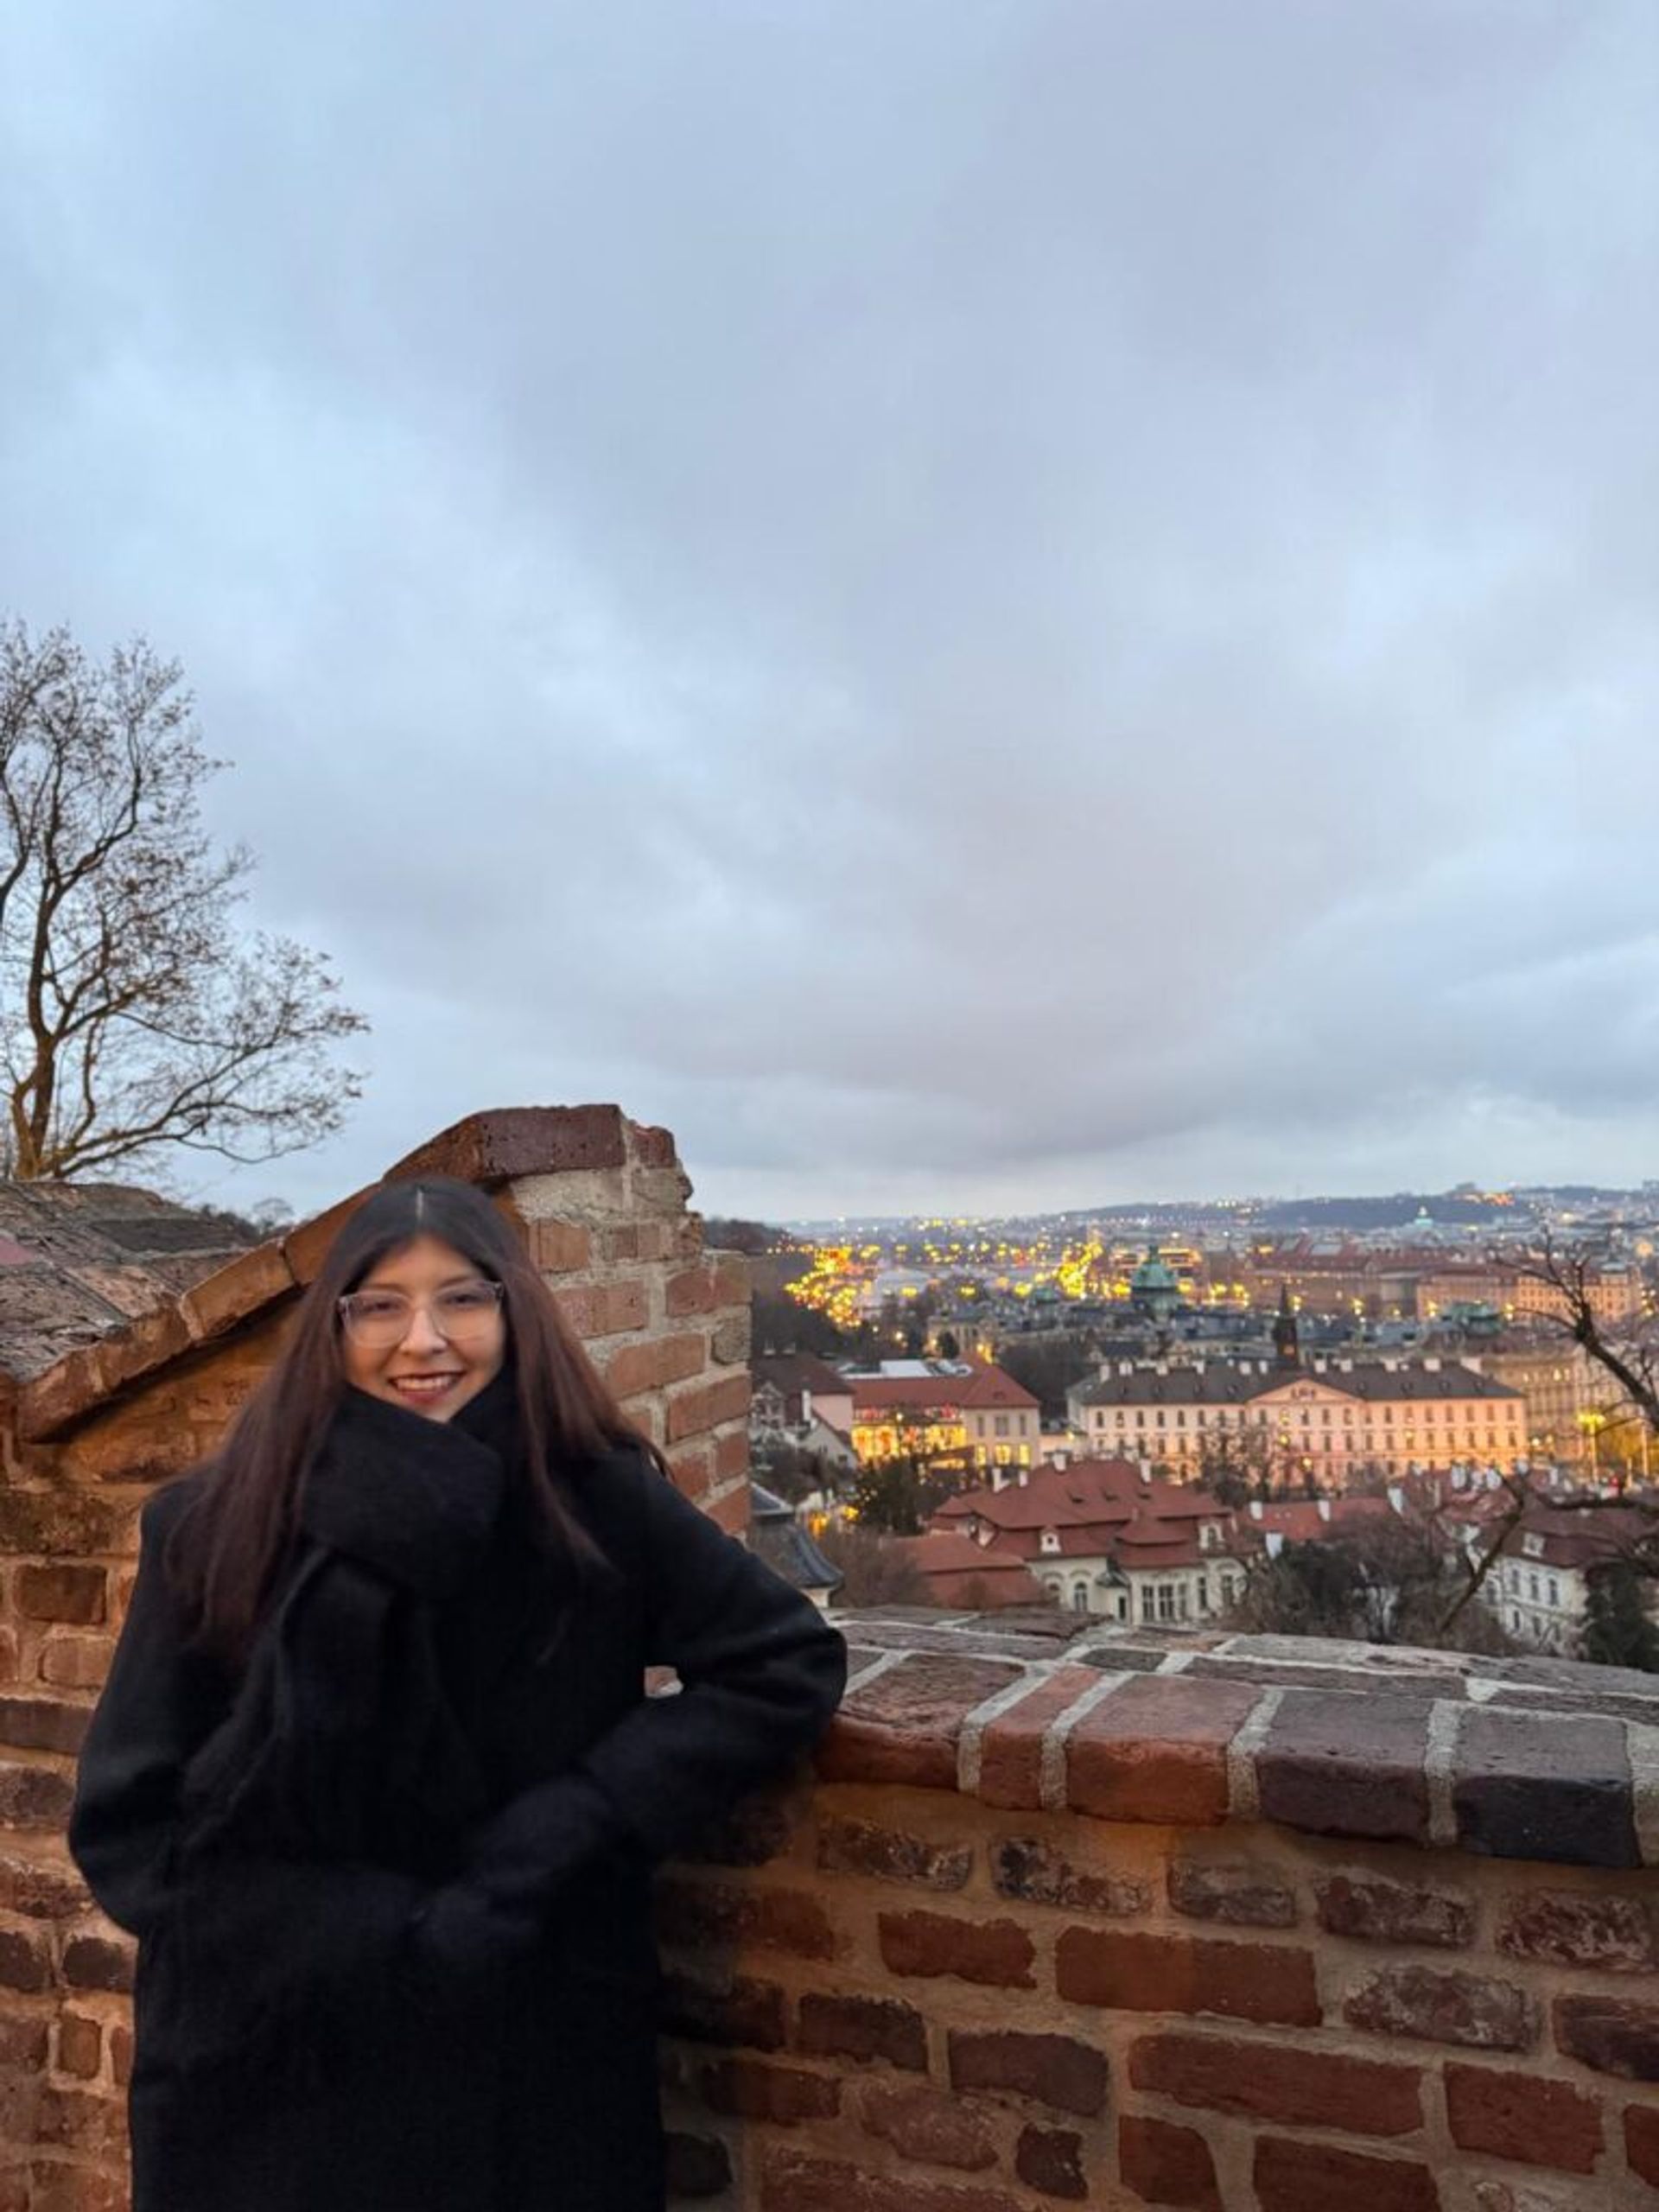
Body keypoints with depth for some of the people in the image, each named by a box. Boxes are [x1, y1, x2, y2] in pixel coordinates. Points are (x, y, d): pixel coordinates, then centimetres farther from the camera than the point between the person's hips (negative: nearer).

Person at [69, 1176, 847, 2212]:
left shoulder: (595, 1502, -13)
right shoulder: (220, 1528, -11)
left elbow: (793, 1662, -12)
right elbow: (128, 1823, -8)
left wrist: (563, 1834, -20)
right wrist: (391, 1938, -17)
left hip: (537, 2064, 0)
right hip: (275, 2068, 1)